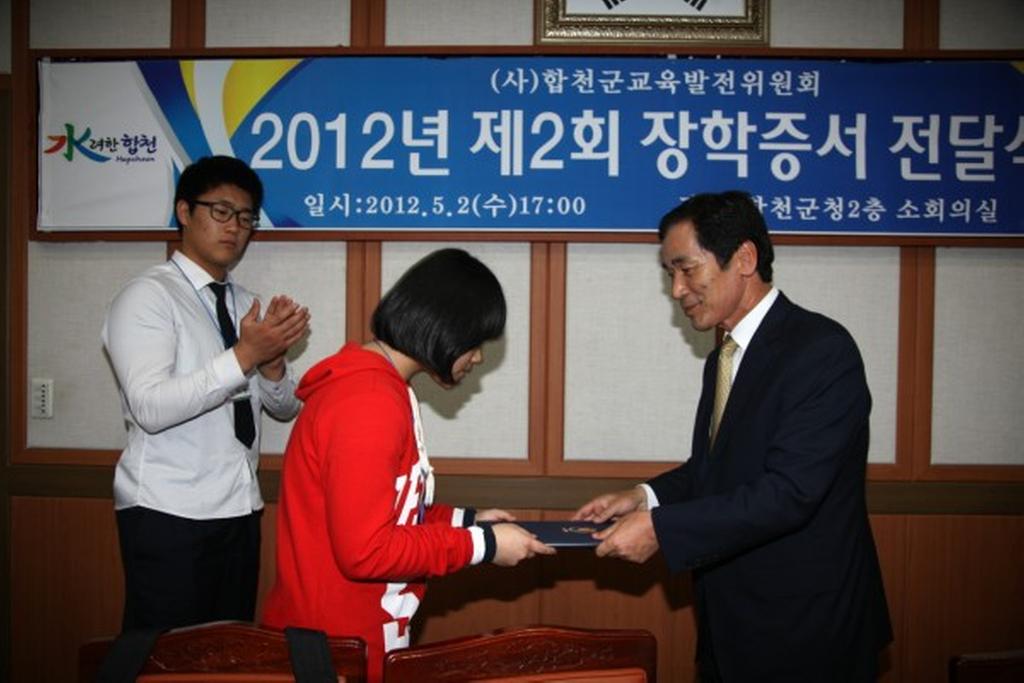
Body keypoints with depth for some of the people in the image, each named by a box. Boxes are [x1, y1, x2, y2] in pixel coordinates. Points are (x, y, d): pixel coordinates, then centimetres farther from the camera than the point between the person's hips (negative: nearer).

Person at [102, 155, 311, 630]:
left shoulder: (245, 304, 12)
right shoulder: (148, 296, -9)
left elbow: (285, 407, 12)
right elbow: (150, 407, -23)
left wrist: (272, 363, -9)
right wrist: (244, 356, -27)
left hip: (239, 510, 7)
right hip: (169, 515, -6)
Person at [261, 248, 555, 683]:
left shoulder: (373, 385, 9)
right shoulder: (369, 402, -23)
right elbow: (366, 549, -25)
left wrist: (464, 520, 7)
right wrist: (482, 544, -18)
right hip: (336, 647, -10)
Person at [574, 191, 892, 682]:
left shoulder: (822, 350, -18)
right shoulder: (723, 359, 9)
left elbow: (789, 491, -25)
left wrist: (661, 528, -25)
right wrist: (647, 496, -2)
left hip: (804, 629, -7)